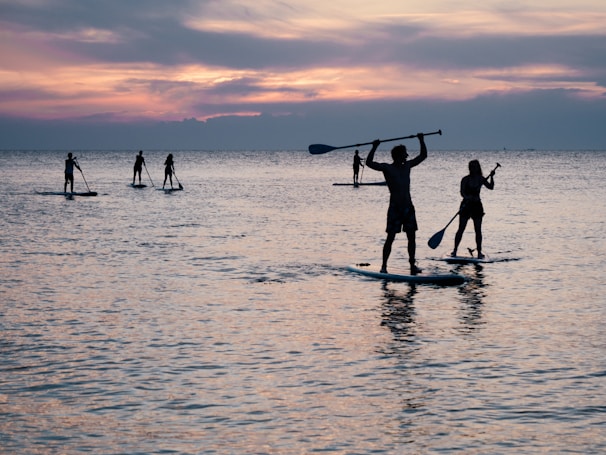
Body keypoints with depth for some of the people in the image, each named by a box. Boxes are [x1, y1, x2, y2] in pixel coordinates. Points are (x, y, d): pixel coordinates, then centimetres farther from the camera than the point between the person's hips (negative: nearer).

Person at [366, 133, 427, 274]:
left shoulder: (407, 166, 12)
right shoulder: (387, 168, -5)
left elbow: (423, 156, 22)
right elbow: (369, 163, -18)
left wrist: (422, 141, 14)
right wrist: (374, 147, -21)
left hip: (408, 207, 5)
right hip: (395, 207, -5)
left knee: (411, 237, 5)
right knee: (390, 237, -5)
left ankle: (412, 264, 12)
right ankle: (384, 266, -1)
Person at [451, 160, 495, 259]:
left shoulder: (481, 179, 4)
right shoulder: (465, 179, -4)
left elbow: (491, 187, 2)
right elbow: (462, 192, -13)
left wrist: (491, 177, -11)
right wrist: (468, 197, -32)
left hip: (477, 206, 2)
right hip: (466, 205, -2)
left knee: (478, 230, 2)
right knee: (461, 229, -2)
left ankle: (479, 251, 9)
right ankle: (455, 250, 5)